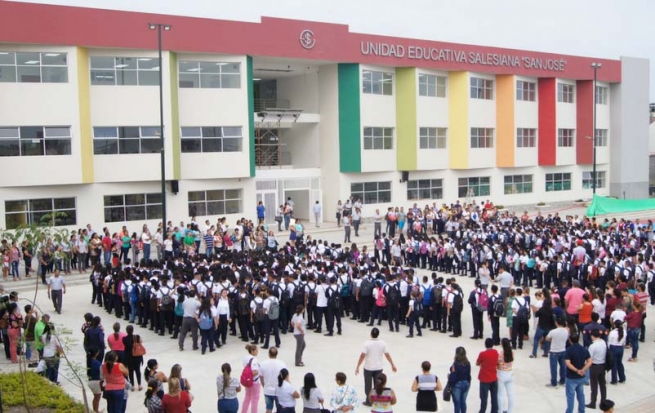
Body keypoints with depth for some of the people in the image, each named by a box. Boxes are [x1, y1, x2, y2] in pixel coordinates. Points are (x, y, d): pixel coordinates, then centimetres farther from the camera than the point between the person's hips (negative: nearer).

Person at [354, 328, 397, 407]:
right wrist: (392, 365, 7)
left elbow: (362, 356, -19)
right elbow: (387, 355, -4)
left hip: (368, 368, -3)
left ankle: (369, 401, 16)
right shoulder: (382, 343, -8)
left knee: (368, 385, 11)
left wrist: (357, 367, -13)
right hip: (378, 368, 3)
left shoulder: (367, 343, -17)